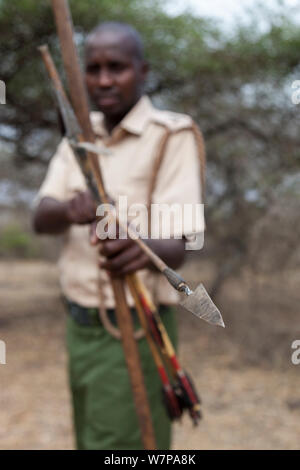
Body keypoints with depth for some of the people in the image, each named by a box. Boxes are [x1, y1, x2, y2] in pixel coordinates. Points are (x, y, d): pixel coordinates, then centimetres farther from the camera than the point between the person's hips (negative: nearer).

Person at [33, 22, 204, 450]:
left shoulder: (173, 135, -12)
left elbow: (176, 248, -21)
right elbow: (41, 219, -5)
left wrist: (145, 249, -45)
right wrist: (71, 210, -29)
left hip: (135, 330, -6)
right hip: (81, 325, 6)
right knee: (91, 438, 15)